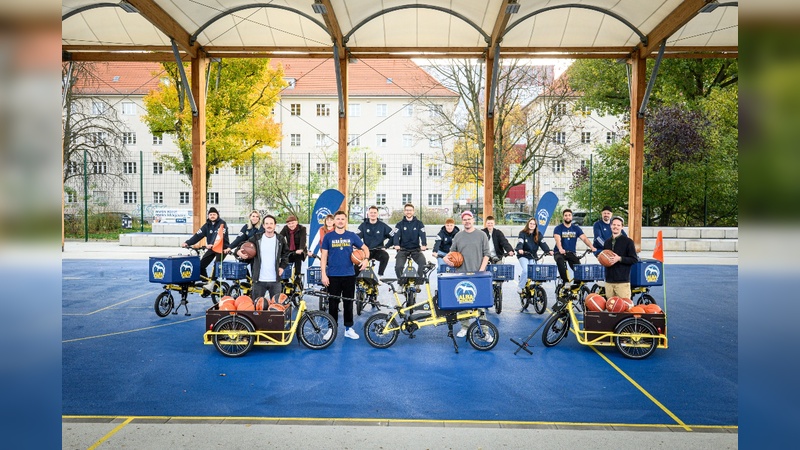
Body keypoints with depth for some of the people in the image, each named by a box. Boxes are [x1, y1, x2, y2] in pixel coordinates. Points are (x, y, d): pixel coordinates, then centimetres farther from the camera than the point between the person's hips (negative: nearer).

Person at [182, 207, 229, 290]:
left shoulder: (222, 224, -11)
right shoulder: (207, 225, 6)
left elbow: (221, 236, -26)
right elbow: (198, 235, -2)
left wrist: (213, 245, -42)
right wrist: (187, 243, -16)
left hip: (222, 248, -6)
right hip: (211, 248, 6)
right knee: (201, 265, -3)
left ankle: (211, 284, -17)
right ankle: (205, 282, 9)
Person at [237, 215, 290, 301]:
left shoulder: (280, 239, 3)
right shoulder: (256, 238, 0)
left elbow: (286, 254, 14)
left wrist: (282, 266, 3)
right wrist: (239, 251, -18)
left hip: (275, 280, 1)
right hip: (259, 280, 0)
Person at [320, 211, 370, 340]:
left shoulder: (352, 236, 5)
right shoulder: (328, 236, 2)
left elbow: (365, 248, 13)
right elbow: (323, 256, 1)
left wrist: (366, 259, -7)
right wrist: (323, 274, -5)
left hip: (349, 275, 1)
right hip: (333, 275, -1)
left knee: (349, 302, 8)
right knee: (333, 303, 5)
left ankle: (349, 328, 19)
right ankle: (332, 328, 16)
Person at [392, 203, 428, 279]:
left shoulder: (419, 223, 3)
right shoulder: (400, 224, 3)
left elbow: (422, 235, -11)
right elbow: (396, 235, -12)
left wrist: (424, 245, -32)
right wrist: (396, 245, -34)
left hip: (416, 249, 0)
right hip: (403, 250, 0)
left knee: (423, 262, -27)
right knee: (398, 267, -22)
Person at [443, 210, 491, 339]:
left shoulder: (481, 235, 5)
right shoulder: (458, 236, 10)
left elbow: (486, 254, 2)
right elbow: (452, 252, 17)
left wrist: (481, 270, -7)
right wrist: (446, 257, -5)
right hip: (461, 274, 2)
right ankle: (465, 327, 18)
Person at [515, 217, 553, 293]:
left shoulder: (538, 234, 7)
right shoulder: (522, 233, -4)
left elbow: (543, 243, -5)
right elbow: (520, 243, -18)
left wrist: (549, 251, -22)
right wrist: (520, 249, -39)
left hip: (533, 256, 4)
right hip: (523, 256, -4)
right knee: (525, 270, -21)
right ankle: (520, 287, -7)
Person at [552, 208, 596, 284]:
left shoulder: (576, 228, 9)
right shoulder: (558, 228, -3)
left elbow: (584, 238, -2)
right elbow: (558, 239, -21)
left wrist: (592, 247, -21)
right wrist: (560, 249, -41)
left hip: (571, 253, 3)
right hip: (559, 253, -3)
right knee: (560, 262, -35)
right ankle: (565, 281, -26)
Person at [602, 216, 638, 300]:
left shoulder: (628, 241, -1)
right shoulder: (607, 242, 16)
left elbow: (634, 259, -5)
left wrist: (619, 259, -17)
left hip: (622, 281, -5)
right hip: (609, 280, 5)